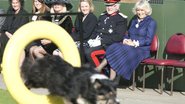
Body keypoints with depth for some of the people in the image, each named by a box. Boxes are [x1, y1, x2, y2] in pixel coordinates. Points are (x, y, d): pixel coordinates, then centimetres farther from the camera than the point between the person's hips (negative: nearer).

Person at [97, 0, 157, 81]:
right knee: (113, 48, -23)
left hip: (142, 49, -6)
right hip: (129, 45, 6)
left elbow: (148, 40, -9)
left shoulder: (151, 22, 0)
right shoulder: (134, 20, 21)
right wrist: (125, 40, -2)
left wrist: (135, 43, -18)